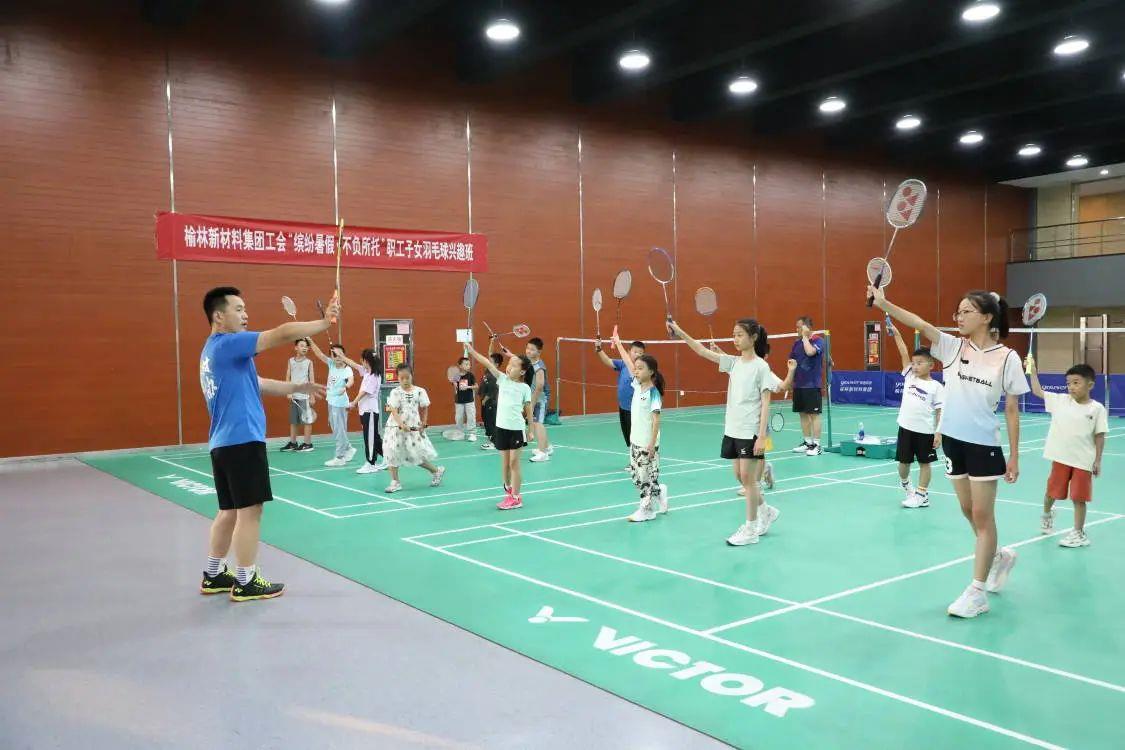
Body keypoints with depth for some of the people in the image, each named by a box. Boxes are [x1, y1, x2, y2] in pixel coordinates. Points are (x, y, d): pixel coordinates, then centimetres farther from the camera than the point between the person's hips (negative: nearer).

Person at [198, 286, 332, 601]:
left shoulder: (214, 350, 20)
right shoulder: (227, 344, -11)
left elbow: (255, 384, 22)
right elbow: (282, 334, -18)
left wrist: (298, 387, 18)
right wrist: (325, 322, -10)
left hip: (223, 443, 10)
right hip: (242, 441, -10)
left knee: (229, 511, 16)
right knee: (249, 510, -3)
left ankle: (214, 575, 25)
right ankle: (245, 582, 3)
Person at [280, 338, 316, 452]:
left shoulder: (309, 362, 0)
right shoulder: (291, 361, 7)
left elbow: (312, 379, 0)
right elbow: (288, 377, 8)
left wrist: (312, 396, -4)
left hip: (305, 396, -3)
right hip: (293, 396, 3)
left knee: (307, 420, -1)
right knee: (293, 420, 9)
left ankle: (307, 443, 5)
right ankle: (292, 442, 18)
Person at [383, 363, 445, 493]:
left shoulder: (420, 391, -3)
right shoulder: (395, 392, -6)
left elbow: (424, 409, 8)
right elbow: (394, 411, -14)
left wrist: (423, 424, 1)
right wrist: (401, 424, -28)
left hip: (414, 428, -1)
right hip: (396, 428, 1)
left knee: (417, 454, 2)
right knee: (393, 454, 1)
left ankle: (437, 471, 26)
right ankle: (395, 482, 13)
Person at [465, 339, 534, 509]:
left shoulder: (524, 388, -4)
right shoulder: (503, 379, 3)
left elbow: (528, 409, 1)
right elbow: (488, 363, -6)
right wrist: (471, 351, -12)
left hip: (517, 428, -3)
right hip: (501, 427, 3)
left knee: (514, 462, 1)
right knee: (504, 462, 11)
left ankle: (516, 497, 9)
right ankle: (509, 493, 26)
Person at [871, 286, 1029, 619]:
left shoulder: (1007, 358, -8)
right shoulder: (953, 347, 0)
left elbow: (1011, 410, -3)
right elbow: (920, 324, -16)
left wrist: (1014, 456, -2)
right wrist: (884, 303, -31)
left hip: (985, 445, -4)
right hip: (953, 440, 4)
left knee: (982, 515, 1)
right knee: (968, 511, 17)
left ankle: (977, 592, 9)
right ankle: (998, 556, 43)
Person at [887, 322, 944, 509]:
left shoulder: (936, 387, -5)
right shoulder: (910, 377, 4)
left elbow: (940, 411, -6)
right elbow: (904, 354, -3)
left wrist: (939, 432, -11)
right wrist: (896, 334, -12)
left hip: (925, 431, -3)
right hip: (906, 427, 3)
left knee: (924, 463, 8)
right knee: (903, 461, 12)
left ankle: (921, 495, 15)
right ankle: (904, 483, 39)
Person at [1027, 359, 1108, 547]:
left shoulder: (1097, 409, -6)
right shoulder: (1060, 401, 0)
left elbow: (1100, 436, -3)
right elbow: (1038, 391, 4)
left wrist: (1098, 460, -3)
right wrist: (1033, 370, -4)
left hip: (1083, 461, -3)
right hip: (1060, 458, 3)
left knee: (1079, 498, 4)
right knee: (1051, 491, 17)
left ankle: (1079, 533, 17)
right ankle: (1047, 514, 47)